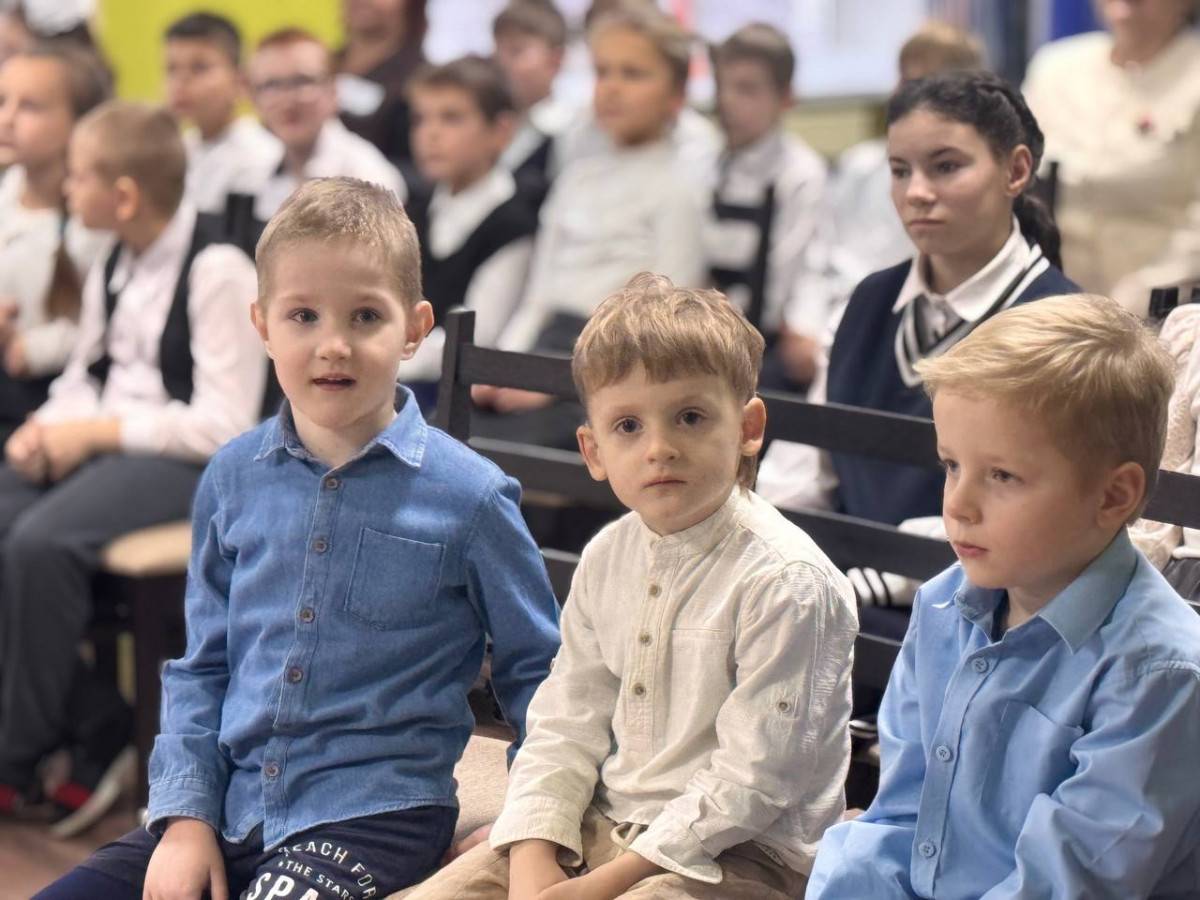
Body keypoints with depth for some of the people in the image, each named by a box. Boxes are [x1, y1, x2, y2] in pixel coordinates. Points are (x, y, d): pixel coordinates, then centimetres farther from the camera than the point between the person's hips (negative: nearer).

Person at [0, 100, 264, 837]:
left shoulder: (217, 271, -12)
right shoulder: (112, 270, 13)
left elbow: (224, 427, -16)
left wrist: (96, 431, -17)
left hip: (187, 462, -8)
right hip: (101, 445, 8)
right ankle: (99, 729, -12)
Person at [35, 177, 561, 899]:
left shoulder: (469, 497, -6)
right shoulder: (234, 479, 6)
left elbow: (535, 671, 3)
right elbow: (200, 669, 12)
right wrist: (186, 815, 2)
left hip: (375, 812, -4)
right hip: (230, 807, 5)